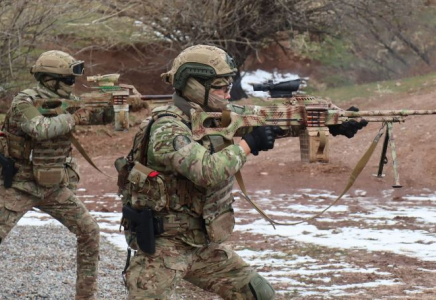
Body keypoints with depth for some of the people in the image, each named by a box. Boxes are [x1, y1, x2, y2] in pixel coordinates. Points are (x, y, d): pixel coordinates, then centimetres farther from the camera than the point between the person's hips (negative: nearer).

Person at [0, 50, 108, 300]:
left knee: (90, 232, 0)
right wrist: (75, 117, -27)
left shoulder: (66, 101, 2)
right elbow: (41, 129, -37)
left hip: (55, 188, 6)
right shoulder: (24, 103, -19)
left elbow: (98, 114, -1)